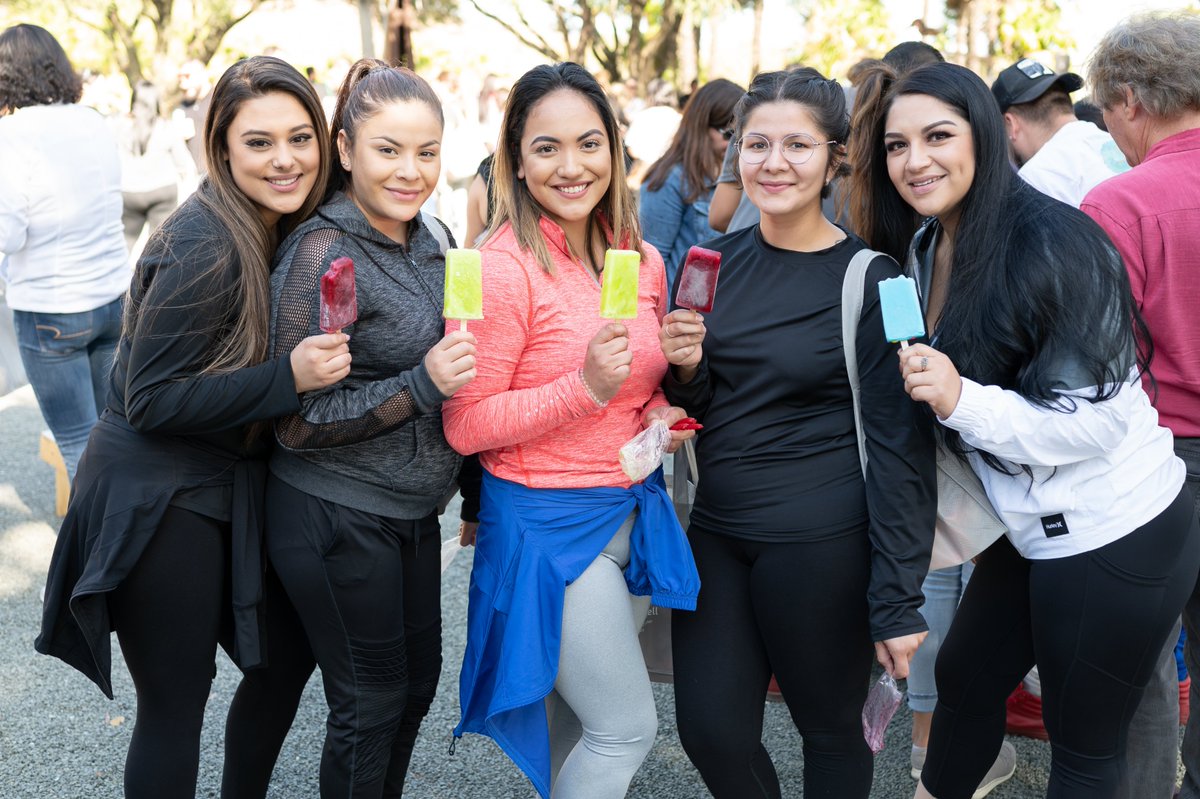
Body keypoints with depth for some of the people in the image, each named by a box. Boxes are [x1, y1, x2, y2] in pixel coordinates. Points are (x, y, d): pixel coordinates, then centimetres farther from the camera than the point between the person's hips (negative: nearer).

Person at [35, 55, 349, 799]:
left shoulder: (282, 229, 2)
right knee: (176, 702, 4)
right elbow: (151, 402, -21)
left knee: (286, 658, 17)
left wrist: (316, 362, -6)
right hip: (158, 506, -8)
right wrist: (289, 376, -28)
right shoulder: (203, 247, -22)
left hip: (222, 488, 8)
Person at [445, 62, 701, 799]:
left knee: (577, 717, 18)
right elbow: (466, 426, -16)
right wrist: (584, 387, -26)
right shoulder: (501, 269, -16)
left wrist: (664, 412, -3)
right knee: (628, 725, 0)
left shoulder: (643, 261, 4)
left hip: (634, 510, 6)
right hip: (548, 523, -6)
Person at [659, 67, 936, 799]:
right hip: (717, 529, 5)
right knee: (711, 729, 8)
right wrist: (685, 369, -9)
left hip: (819, 542, -5)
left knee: (830, 728, 11)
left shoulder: (870, 281, -11)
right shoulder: (719, 262, 5)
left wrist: (898, 600, -12)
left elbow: (899, 444, -10)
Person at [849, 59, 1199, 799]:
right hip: (1037, 533, 8)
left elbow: (1098, 418, -22)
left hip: (1115, 541, -8)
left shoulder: (1052, 243, -22)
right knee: (964, 677, 22)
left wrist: (963, 401, -31)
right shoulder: (929, 245, 4)